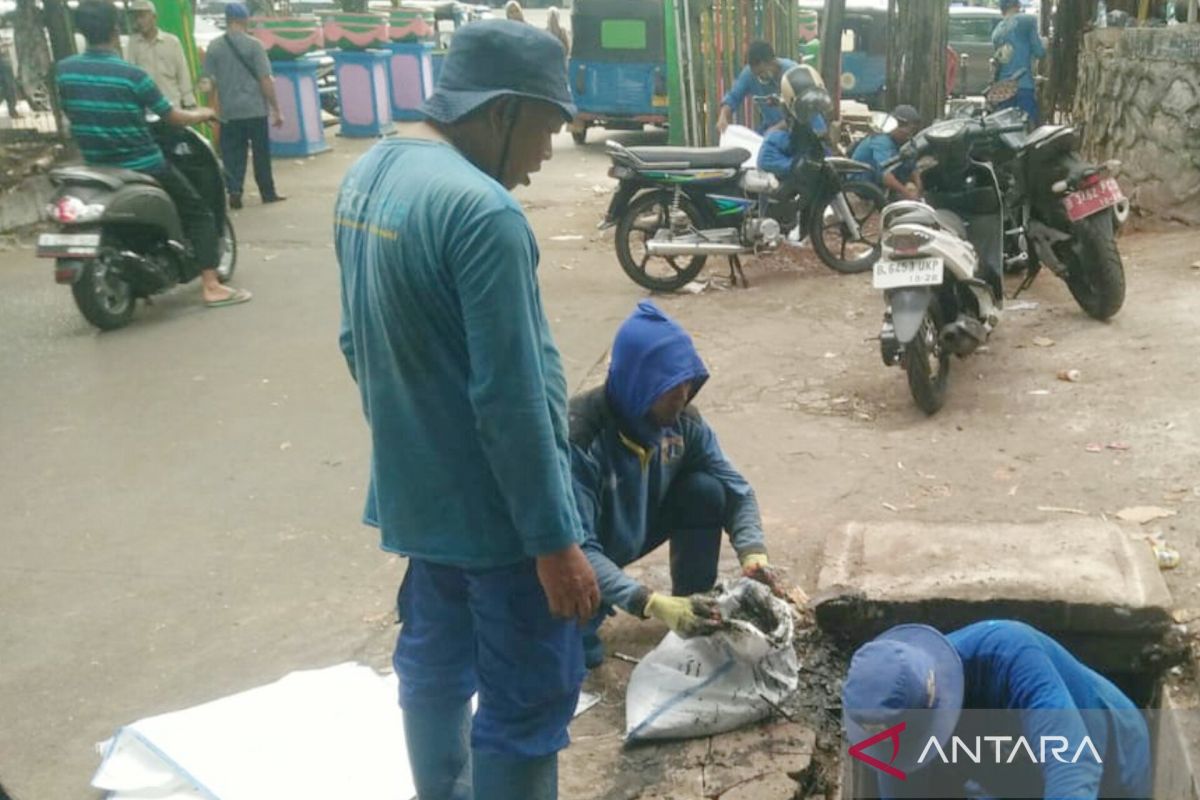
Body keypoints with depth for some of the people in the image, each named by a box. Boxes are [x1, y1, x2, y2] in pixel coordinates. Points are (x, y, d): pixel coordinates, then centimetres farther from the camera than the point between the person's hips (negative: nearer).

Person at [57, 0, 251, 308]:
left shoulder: (64, 70, -2)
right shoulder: (132, 74, -17)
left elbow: (70, 114, 13)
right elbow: (173, 117, -8)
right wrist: (201, 115, 13)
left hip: (98, 169, 6)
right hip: (144, 167, -5)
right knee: (200, 214, 6)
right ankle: (211, 287, -4)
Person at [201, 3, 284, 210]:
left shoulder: (214, 47, 1)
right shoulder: (253, 45, -7)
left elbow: (208, 80, 2)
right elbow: (265, 80, -9)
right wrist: (276, 109, -4)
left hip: (228, 111, 2)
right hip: (255, 109, -2)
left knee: (232, 154, 8)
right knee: (261, 153, 10)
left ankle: (234, 192, -4)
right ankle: (268, 193, 17)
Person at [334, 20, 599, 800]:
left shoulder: (367, 174, 5)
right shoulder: (482, 211, -25)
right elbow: (510, 401, -25)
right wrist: (554, 539, -18)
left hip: (416, 486, 9)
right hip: (494, 505, -9)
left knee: (435, 663, 23)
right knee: (528, 702, 4)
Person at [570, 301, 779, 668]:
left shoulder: (684, 422, -16)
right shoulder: (579, 436, -35)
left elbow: (737, 492, -9)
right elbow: (576, 550, -39)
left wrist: (753, 554, -30)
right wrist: (652, 604, -49)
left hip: (633, 533, 5)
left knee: (705, 491, -19)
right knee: (579, 648, -33)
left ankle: (696, 619, -2)